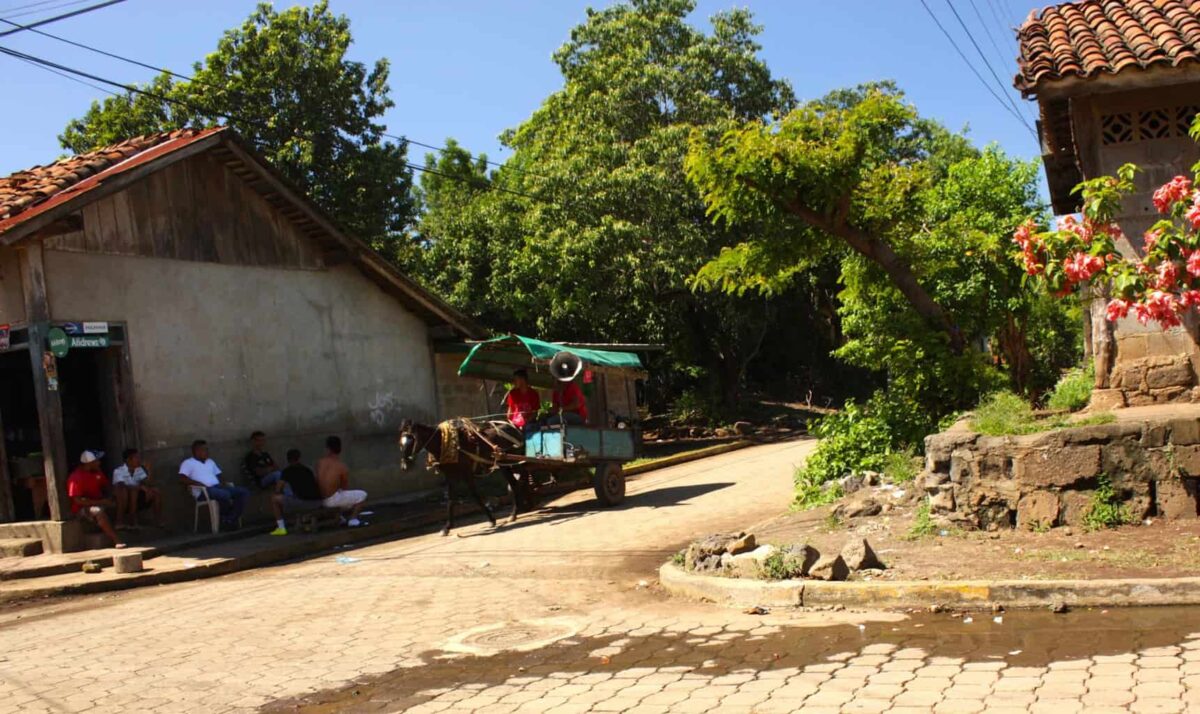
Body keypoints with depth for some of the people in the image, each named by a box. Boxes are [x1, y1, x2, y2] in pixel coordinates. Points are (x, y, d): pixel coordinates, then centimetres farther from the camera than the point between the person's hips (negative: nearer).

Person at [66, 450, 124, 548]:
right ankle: (117, 541, -43)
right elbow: (78, 500, -23)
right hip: (82, 509, -9)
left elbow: (105, 487, 19)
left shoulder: (97, 472, 5)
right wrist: (100, 502, -25)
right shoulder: (76, 477, -17)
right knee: (99, 511, -37)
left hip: (98, 504, 9)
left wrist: (107, 498, -3)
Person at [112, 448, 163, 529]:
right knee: (133, 491, -35)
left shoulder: (139, 470, 2)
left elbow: (150, 484, -4)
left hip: (137, 501, 6)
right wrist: (141, 487, -35)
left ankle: (158, 520, -9)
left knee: (156, 492, -11)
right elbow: (122, 487, -31)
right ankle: (132, 522, -29)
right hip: (123, 502, -6)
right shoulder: (118, 471, -16)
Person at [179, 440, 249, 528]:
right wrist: (200, 484, -21)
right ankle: (224, 517, -11)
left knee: (244, 492, -13)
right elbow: (182, 478, -11)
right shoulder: (188, 463, 4)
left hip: (217, 487, 7)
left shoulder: (210, 462, 27)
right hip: (203, 491, -7)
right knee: (225, 494, -37)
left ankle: (231, 518, -15)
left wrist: (222, 483, 6)